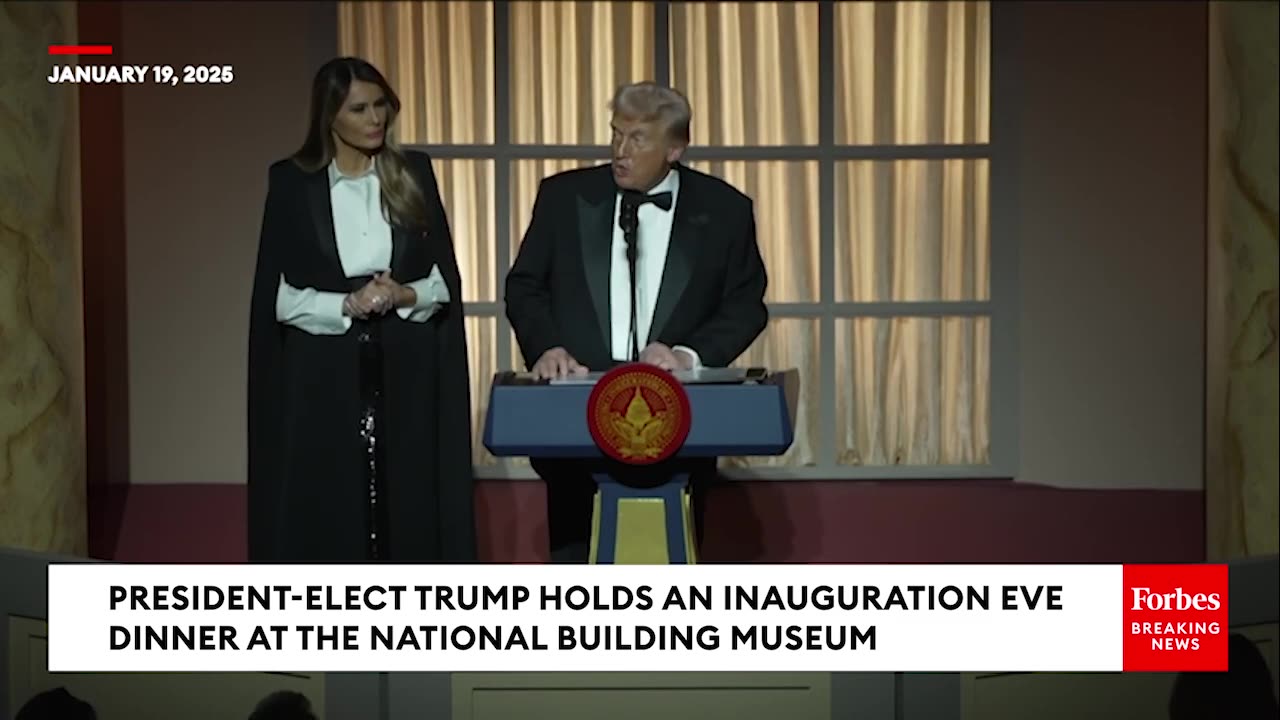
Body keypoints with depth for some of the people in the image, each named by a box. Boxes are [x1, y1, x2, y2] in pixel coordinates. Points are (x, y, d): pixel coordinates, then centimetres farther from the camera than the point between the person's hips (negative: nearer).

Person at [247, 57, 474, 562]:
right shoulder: (292, 181, 0)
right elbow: (279, 295, -2)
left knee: (408, 509, 2)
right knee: (325, 513, -1)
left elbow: (446, 279, 6)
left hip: (406, 372, 2)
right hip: (324, 375, -1)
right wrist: (346, 305, -16)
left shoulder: (414, 173, 6)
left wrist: (404, 296, -14)